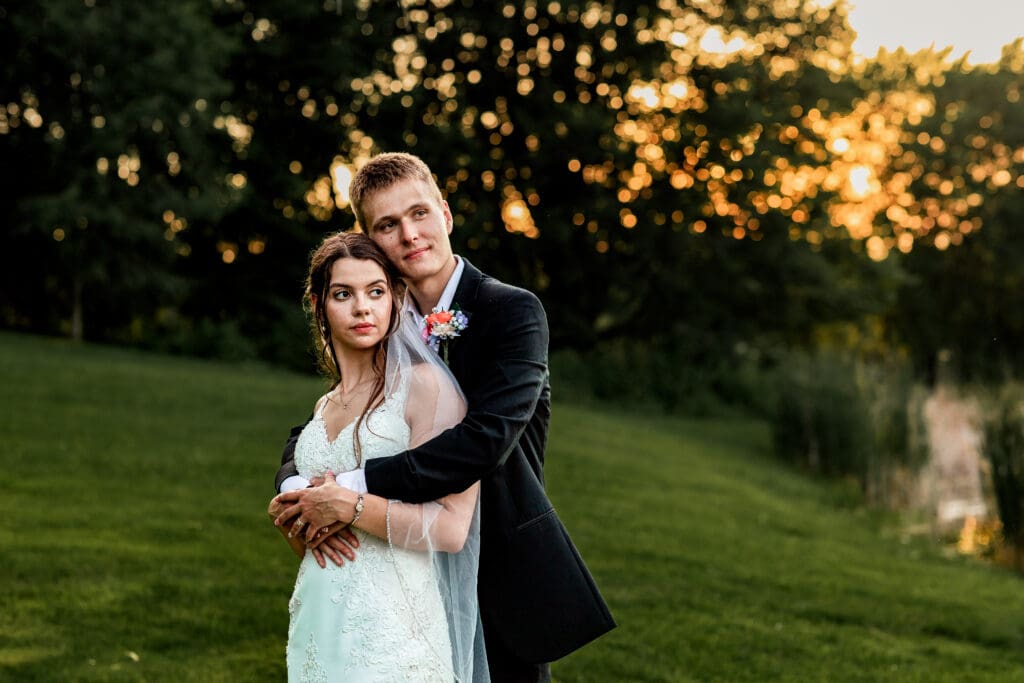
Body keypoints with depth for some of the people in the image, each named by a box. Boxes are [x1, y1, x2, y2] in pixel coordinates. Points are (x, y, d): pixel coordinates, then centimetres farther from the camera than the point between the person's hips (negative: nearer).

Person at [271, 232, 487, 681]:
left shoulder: (424, 385, -9)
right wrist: (288, 517, 1)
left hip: (390, 630, -6)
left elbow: (451, 529, -17)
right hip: (318, 624, 6)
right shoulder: (324, 408, 13)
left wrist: (347, 505, -16)